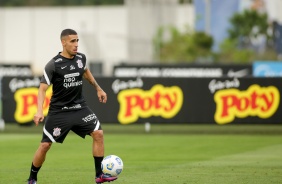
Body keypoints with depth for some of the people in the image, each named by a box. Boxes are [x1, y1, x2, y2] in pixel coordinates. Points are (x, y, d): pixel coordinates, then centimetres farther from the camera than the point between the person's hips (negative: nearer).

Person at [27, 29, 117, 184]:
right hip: (59, 111, -4)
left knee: (98, 133, -12)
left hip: (79, 107, 4)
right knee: (45, 145, -4)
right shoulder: (53, 65, -15)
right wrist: (39, 112, -29)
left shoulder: (81, 58, 1)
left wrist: (98, 89, 28)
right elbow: (42, 89, -16)